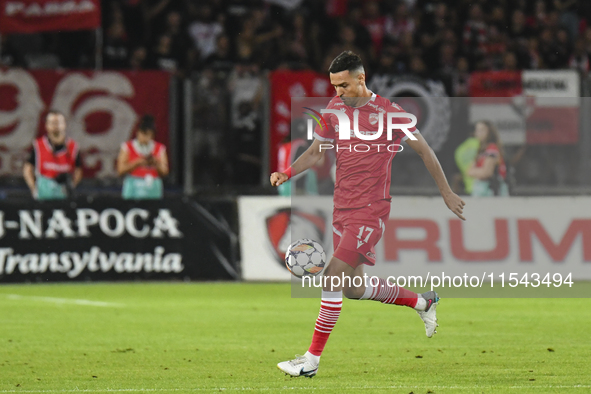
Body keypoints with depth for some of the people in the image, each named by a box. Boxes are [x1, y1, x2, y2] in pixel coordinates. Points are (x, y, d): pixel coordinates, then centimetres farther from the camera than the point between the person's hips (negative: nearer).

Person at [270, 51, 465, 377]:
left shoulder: (388, 112, -9)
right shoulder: (335, 108, 7)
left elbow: (424, 151, 0)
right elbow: (316, 152, 14)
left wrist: (446, 193, 3)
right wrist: (287, 173, -4)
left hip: (370, 210, -7)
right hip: (342, 208, 7)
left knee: (333, 277, -16)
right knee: (353, 288, 12)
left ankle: (312, 360, -13)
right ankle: (423, 302, 35)